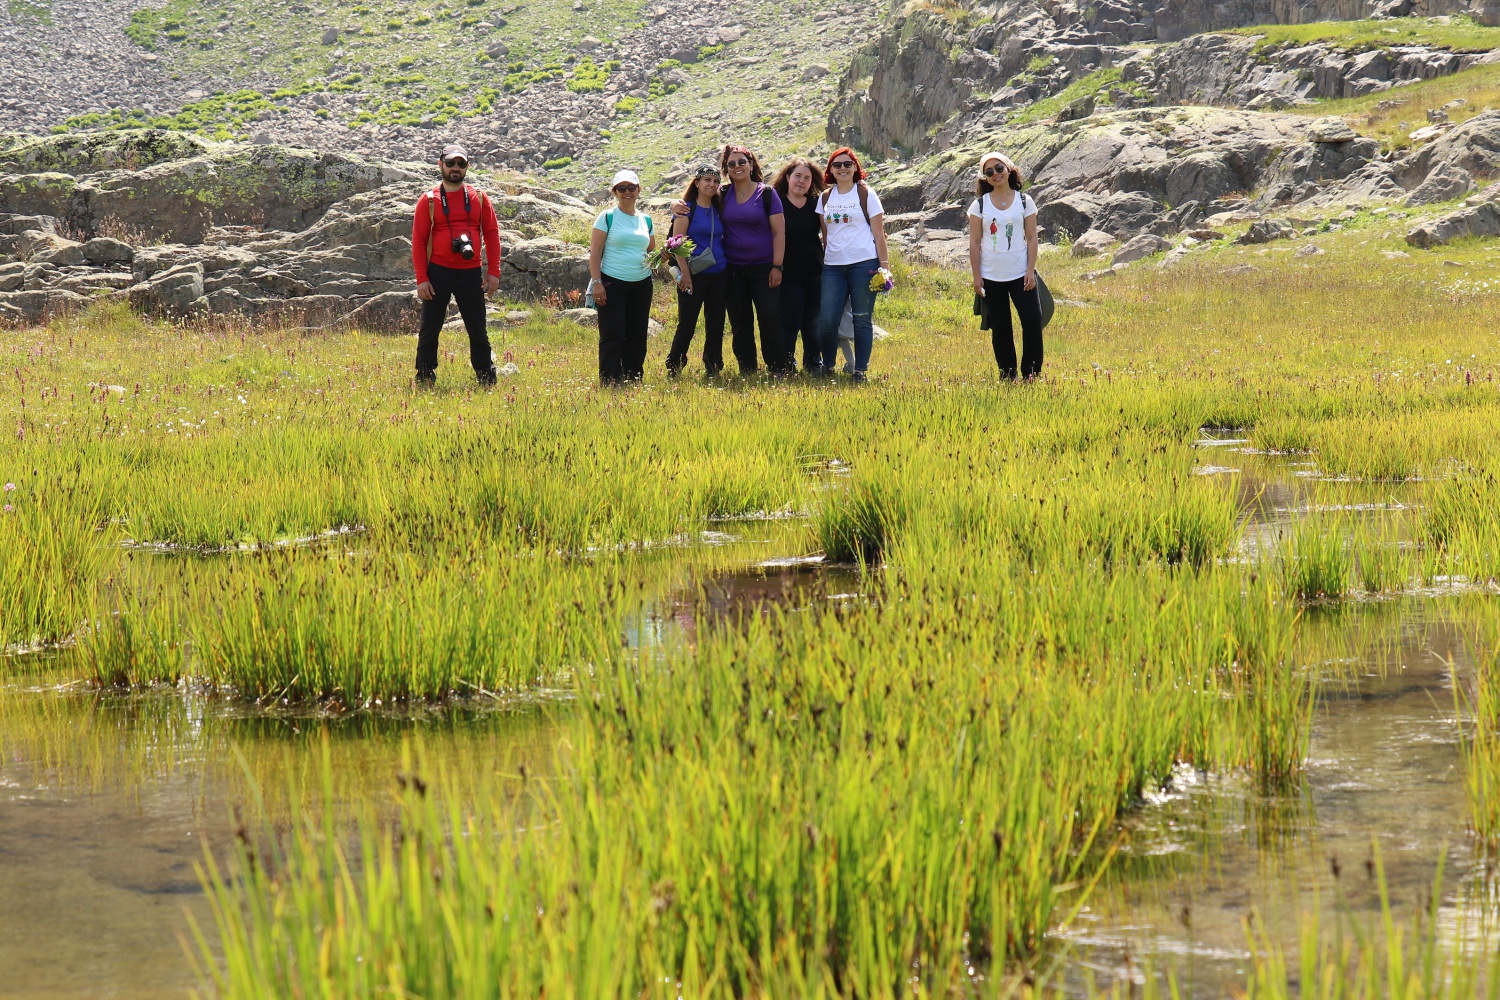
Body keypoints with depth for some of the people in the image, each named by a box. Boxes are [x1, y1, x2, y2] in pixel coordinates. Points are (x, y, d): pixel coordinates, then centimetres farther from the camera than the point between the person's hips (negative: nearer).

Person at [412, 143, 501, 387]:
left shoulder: (479, 198, 7)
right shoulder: (428, 201, 1)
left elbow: (492, 235, 7)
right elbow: (418, 241, -1)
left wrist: (493, 272, 0)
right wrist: (422, 279, -8)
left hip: (471, 273, 1)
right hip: (438, 273, -1)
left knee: (478, 331, 7)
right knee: (429, 330, 1)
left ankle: (487, 379, 15)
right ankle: (424, 379, 8)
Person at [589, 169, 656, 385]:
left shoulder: (645, 220, 13)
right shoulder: (607, 217, -2)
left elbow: (652, 252, 24)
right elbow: (594, 253, -5)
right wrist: (597, 282, -14)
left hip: (641, 285, 5)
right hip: (613, 284, -5)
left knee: (637, 336, 7)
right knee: (613, 336, -8)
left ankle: (635, 379, 15)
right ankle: (610, 382, -6)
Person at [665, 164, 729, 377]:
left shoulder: (718, 210, 13)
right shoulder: (687, 209, -5)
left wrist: (728, 269, 9)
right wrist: (684, 272, -17)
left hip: (718, 275, 6)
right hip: (694, 276, -6)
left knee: (716, 325, 7)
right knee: (686, 325, -4)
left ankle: (713, 367, 14)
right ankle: (673, 367, 5)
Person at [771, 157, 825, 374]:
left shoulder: (815, 204, 9)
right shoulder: (776, 203, -2)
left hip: (814, 272, 3)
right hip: (789, 273, -3)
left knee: (813, 322, 6)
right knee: (790, 322, -5)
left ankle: (814, 363, 16)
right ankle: (786, 363, 7)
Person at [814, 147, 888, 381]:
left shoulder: (866, 194, 3)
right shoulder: (825, 198, 13)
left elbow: (878, 232, 1)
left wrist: (884, 264, -4)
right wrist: (822, 262, 11)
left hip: (863, 263, -3)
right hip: (832, 265, 3)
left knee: (862, 319, 0)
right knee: (827, 319, -6)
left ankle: (860, 370, 7)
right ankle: (827, 366, 12)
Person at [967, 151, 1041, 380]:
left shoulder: (1024, 201, 3)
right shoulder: (980, 204, 3)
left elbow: (1032, 238, 3)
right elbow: (974, 243, 2)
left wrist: (1030, 270, -6)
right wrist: (977, 277, -3)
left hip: (1020, 274, 0)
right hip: (991, 277, 0)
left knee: (1033, 320, -10)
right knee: (1000, 329, 5)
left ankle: (1031, 375, -1)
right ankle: (1007, 377, 12)